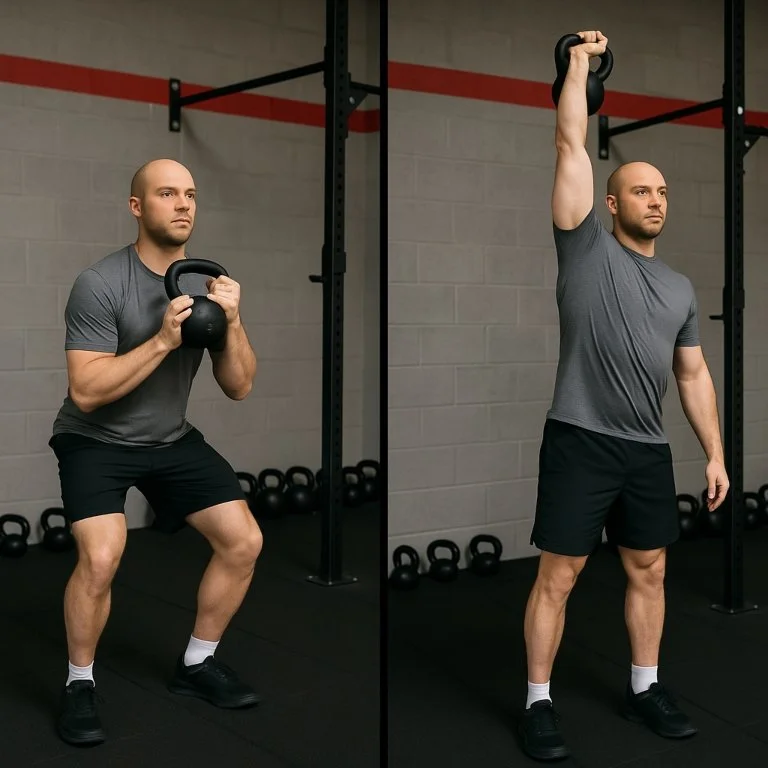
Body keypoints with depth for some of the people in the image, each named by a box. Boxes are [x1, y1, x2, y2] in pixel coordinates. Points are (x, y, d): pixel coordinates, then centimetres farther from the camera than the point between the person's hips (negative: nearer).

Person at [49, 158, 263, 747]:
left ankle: (197, 664, 16)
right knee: (102, 558, -27)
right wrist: (163, 340, -32)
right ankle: (80, 683, -1)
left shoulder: (209, 282, -4)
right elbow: (86, 392, -26)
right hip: (97, 440, -5)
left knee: (244, 542, -5)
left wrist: (232, 322, -21)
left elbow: (240, 387, -4)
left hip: (173, 439, 6)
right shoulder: (101, 284, -21)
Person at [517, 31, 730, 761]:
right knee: (557, 576, -1)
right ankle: (538, 702, 11)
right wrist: (581, 61, 2)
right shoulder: (587, 246, -2)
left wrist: (715, 453, 10)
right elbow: (571, 144, -5)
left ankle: (644, 688, 31)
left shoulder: (680, 287, 15)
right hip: (580, 442, -6)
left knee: (649, 571, 14)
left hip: (648, 450, 6)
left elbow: (694, 375, 16)